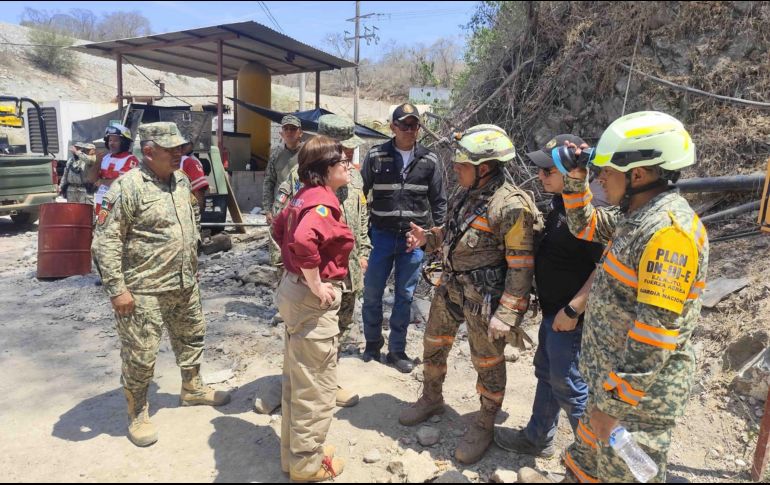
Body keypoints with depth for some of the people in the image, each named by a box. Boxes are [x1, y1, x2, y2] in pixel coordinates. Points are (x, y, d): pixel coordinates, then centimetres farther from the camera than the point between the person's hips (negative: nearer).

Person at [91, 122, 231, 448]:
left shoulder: (181, 181, 7)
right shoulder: (128, 187, -17)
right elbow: (105, 241, -17)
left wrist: (192, 267, 20)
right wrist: (116, 289, -18)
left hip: (184, 285, 8)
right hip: (144, 291, -7)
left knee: (192, 337, 22)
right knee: (140, 356, 5)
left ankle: (192, 389, 44)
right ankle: (138, 415, 26)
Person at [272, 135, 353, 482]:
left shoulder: (304, 195, 8)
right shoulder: (324, 202, -20)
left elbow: (280, 228, 23)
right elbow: (304, 240, -38)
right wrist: (316, 284, -25)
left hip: (293, 289, 10)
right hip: (313, 300, -10)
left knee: (297, 380, 22)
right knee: (315, 387, 6)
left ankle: (294, 452, 39)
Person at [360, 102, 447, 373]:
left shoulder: (430, 161, 2)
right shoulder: (375, 156, -2)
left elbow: (438, 202, 8)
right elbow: (359, 192, 3)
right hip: (382, 235, 0)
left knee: (405, 296, 9)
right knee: (372, 292, 6)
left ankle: (397, 350, 24)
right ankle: (372, 342, 29)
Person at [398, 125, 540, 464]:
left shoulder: (511, 206, -21)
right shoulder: (467, 196, 5)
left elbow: (521, 267, -20)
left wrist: (506, 315, -21)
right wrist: (429, 238, 5)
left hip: (484, 299, -8)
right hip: (450, 288, 8)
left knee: (488, 363, 10)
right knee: (433, 345, 20)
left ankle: (484, 426, 31)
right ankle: (432, 399, 45)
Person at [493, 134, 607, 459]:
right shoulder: (560, 201, 6)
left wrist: (573, 310, -23)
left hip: (568, 316, -10)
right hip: (552, 309, 10)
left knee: (567, 384, 5)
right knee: (546, 373, 21)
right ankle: (537, 438, 40)